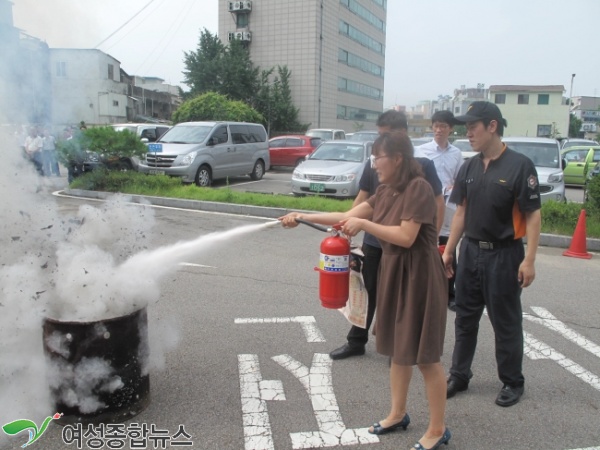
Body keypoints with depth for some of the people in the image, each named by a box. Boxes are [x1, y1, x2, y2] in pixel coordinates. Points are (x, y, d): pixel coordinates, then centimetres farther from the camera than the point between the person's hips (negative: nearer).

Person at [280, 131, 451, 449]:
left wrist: (364, 224, -17)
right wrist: (303, 217, 6)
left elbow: (405, 237, -22)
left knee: (424, 355, 1)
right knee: (397, 349, 17)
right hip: (392, 273, 9)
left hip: (419, 277, -8)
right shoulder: (386, 191, 9)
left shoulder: (418, 187, -17)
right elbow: (347, 216, 9)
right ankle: (397, 415, 34)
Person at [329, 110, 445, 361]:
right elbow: (363, 198, 6)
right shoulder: (373, 164, 2)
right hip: (374, 242, 3)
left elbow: (438, 203, -3)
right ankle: (356, 341, 28)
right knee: (368, 292, 13)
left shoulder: (422, 165, -7)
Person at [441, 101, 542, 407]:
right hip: (470, 252, 5)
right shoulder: (468, 168, 6)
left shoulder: (520, 166, -11)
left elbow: (533, 216, -12)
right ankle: (459, 375, 26)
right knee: (465, 318, 13)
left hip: (504, 255, -5)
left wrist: (529, 259, -17)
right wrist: (448, 251, 9)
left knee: (506, 323, 7)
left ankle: (512, 382, 25)